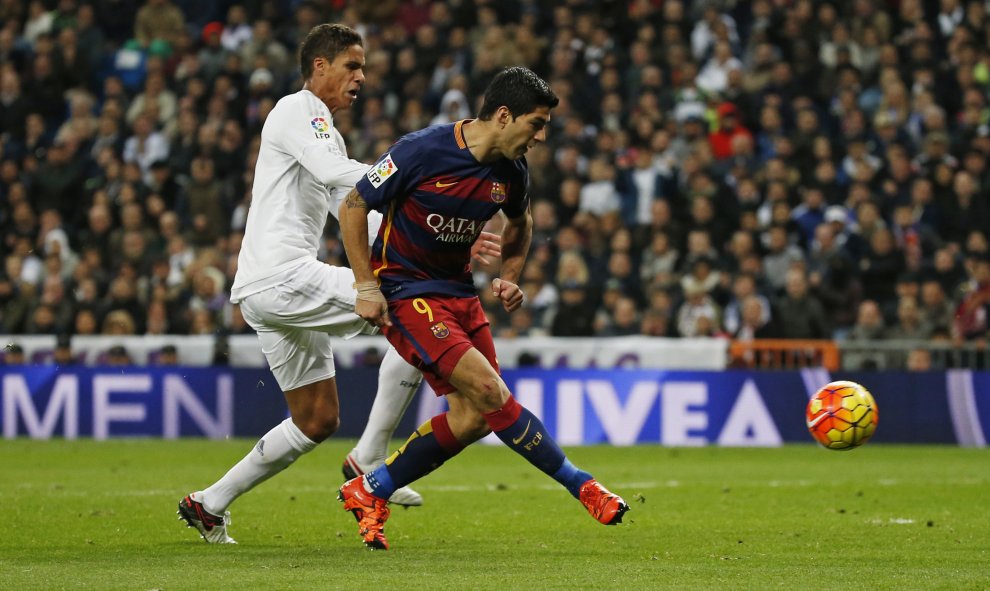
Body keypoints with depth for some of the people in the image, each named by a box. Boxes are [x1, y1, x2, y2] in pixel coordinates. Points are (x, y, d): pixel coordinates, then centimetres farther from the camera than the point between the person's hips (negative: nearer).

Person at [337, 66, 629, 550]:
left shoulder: (511, 172, -2)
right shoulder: (422, 151, -21)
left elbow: (520, 222, 22)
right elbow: (353, 207, -12)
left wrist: (509, 278, 9)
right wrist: (366, 287, -14)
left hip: (460, 291, 8)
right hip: (405, 291, -8)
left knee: (472, 419, 1)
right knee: (490, 392, -19)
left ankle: (369, 492, 16)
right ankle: (580, 486, -10)